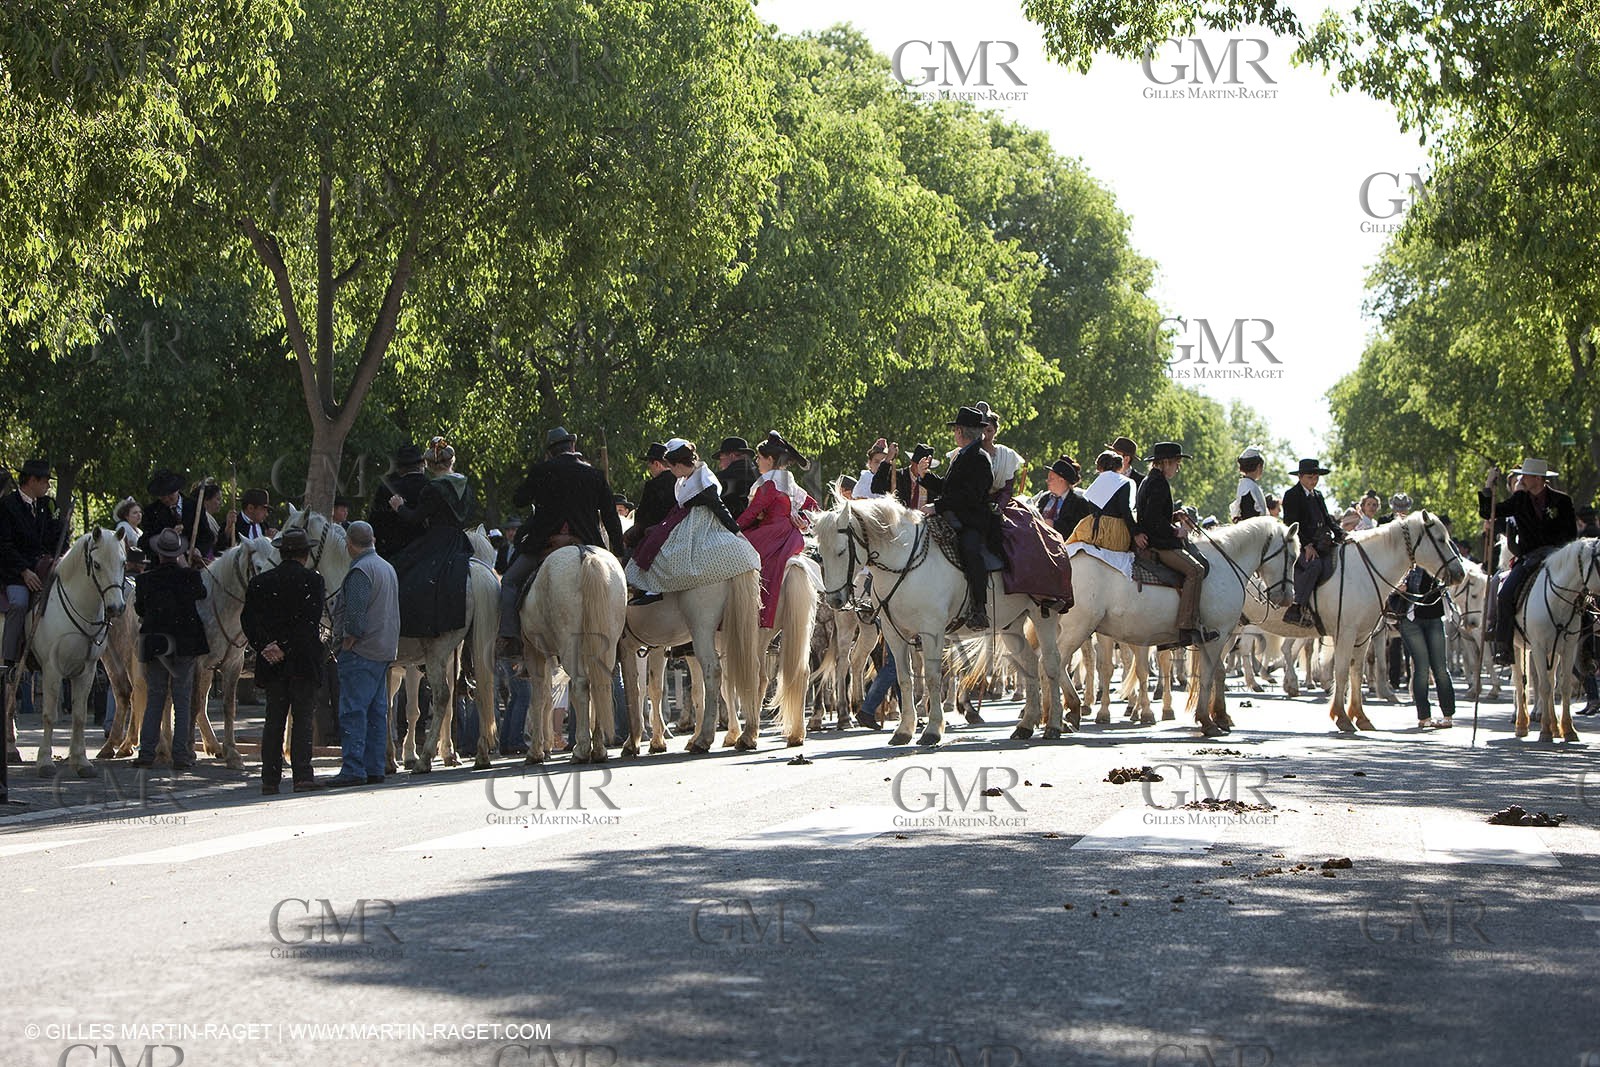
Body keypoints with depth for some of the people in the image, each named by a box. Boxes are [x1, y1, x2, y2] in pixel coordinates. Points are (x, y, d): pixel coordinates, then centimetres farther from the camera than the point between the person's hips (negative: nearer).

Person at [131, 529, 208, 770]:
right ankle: (181, 755, 1)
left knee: (154, 699, 12)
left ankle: (146, 753, 8)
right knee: (183, 701, 4)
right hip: (185, 644, -1)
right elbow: (201, 594, 13)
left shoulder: (144, 580, -5)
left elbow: (139, 609, 8)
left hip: (153, 645, 1)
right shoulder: (190, 576, -8)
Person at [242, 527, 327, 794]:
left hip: (272, 663, 3)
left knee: (274, 720, 9)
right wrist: (285, 647, -14)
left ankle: (270, 779, 7)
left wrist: (266, 646, -9)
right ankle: (302, 775, -4)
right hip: (304, 661, -3)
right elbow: (311, 620, -14)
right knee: (302, 718, 1)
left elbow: (248, 619, -2)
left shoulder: (260, 582, 6)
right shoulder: (312, 580, -5)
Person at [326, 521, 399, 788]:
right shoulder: (388, 567, 16)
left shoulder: (360, 571, -14)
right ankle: (374, 769, 12)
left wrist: (349, 638, -10)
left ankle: (353, 770, -12)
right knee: (377, 712, 10)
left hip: (361, 652, -9)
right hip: (385, 650, 9)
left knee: (353, 711, -9)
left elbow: (355, 612, -22)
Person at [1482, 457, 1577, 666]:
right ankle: (1502, 650, -19)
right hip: (1528, 560, 1)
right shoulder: (1519, 500, 11)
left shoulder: (1562, 501, 4)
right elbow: (1487, 513, 12)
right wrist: (1488, 487, 0)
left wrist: (1553, 552, -10)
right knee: (1506, 594, -22)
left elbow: (1571, 534, 5)